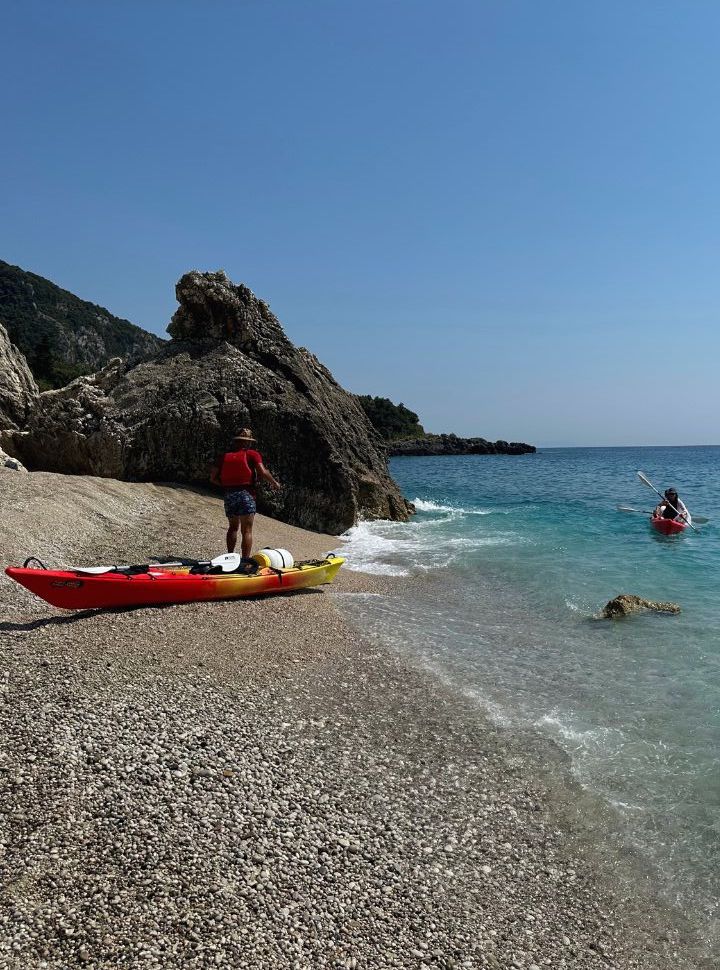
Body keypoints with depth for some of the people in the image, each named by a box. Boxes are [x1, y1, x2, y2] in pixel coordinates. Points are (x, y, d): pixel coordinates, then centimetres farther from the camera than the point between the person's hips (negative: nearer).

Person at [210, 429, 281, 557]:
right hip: (246, 494, -4)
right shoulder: (252, 454, 0)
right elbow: (263, 473, -12)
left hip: (229, 495, 4)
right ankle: (245, 560, -5)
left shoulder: (224, 456, 11)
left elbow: (213, 477, 6)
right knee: (247, 531, -2)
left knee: (233, 527, 22)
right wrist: (275, 483, 2)